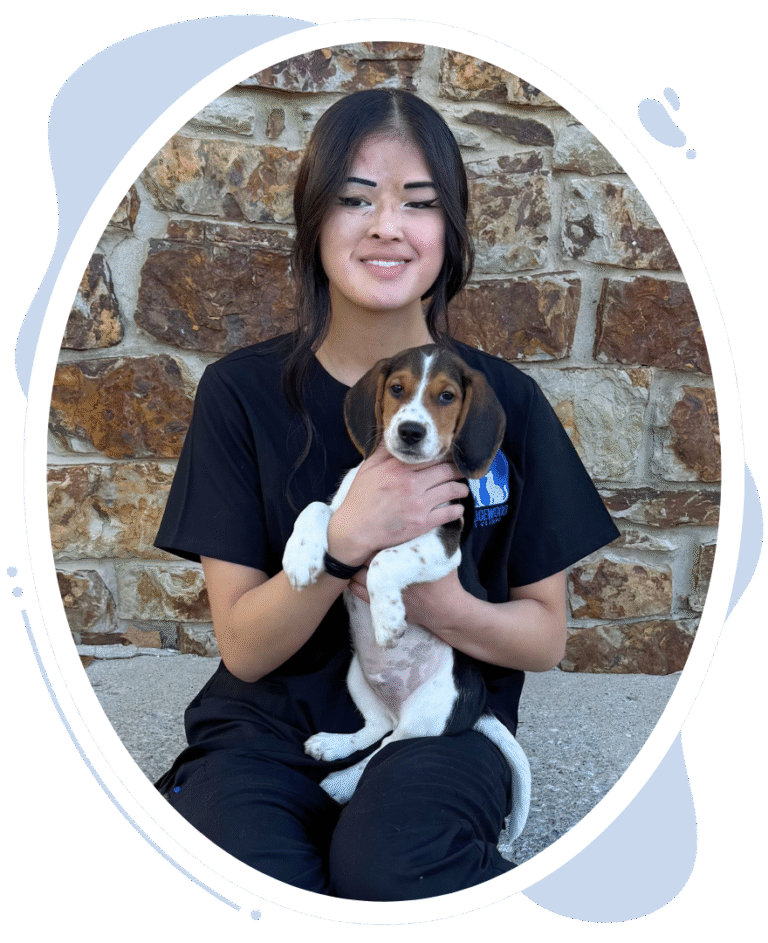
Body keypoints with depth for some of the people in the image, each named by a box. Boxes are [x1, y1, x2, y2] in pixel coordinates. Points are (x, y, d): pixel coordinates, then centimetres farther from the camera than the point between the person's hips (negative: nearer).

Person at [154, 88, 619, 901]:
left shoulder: (505, 400, -3)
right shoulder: (242, 392, -5)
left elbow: (546, 637, 3)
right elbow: (243, 648, -6)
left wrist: (447, 607, -19)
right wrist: (346, 541, -24)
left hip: (442, 727, 1)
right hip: (270, 731, 0)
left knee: (385, 862, -33)